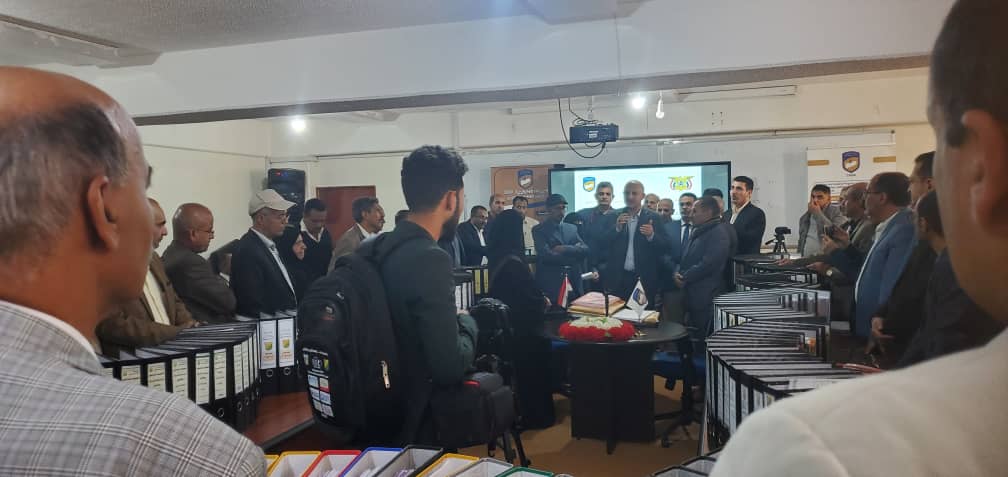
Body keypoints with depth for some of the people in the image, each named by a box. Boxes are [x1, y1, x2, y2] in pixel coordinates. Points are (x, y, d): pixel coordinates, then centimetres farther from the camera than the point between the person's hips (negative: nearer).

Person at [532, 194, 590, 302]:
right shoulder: (539, 230, -2)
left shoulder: (572, 228, 15)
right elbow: (546, 255, -16)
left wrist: (565, 249, -12)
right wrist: (573, 254, -7)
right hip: (551, 283, -5)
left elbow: (585, 250, 3)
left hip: (574, 282, 5)